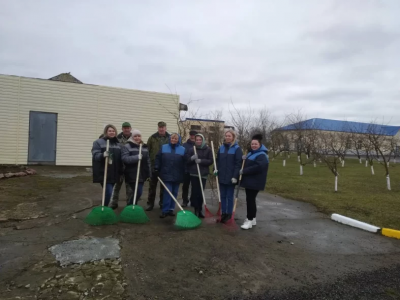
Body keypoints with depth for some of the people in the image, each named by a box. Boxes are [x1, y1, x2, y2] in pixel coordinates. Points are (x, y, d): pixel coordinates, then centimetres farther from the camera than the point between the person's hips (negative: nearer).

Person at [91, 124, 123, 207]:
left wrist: (121, 172, 17)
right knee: (108, 193, -13)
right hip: (103, 173, -6)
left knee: (108, 192, 14)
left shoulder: (118, 144, 15)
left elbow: (120, 158, 20)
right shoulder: (98, 142, -3)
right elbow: (95, 155, -13)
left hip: (114, 173, 6)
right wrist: (103, 155, -34)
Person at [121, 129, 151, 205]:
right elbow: (124, 159, -18)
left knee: (138, 192, 11)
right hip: (132, 175, -6)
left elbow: (148, 161, 17)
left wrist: (149, 174, 14)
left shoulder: (145, 147, 14)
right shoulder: (127, 146, -4)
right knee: (138, 192, -10)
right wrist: (136, 157, -28)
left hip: (142, 174, 6)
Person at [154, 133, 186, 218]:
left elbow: (185, 163, 3)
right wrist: (156, 169, -2)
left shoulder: (183, 149, 4)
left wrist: (185, 174, 0)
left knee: (174, 193, 8)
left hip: (177, 176, 2)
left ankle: (171, 209, 20)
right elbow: (158, 159, 6)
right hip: (166, 174, -1)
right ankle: (165, 210, -2)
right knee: (167, 192, -8)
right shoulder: (163, 147, 6)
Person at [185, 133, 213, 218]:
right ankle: (196, 209, 8)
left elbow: (210, 161, -2)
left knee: (201, 192, 2)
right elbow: (187, 160, 3)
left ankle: (199, 210, 15)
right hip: (193, 173, 0)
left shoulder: (208, 150, 2)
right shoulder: (192, 149, 4)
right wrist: (192, 158, -18)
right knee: (195, 192, -3)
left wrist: (201, 161, -16)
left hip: (203, 174, 0)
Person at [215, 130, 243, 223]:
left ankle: (229, 214, 16)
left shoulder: (237, 148, -7)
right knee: (222, 196, 12)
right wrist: (216, 169, -1)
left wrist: (235, 176, -18)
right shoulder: (221, 147, 9)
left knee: (229, 197, 5)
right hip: (222, 176, 5)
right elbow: (218, 160, 16)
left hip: (231, 177, -5)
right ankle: (223, 213, 23)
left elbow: (239, 163, -12)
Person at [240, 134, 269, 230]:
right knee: (250, 199, 14)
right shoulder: (252, 153, 16)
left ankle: (249, 220, 0)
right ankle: (253, 219, 25)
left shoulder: (262, 155, -16)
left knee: (250, 200, -9)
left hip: (255, 182, -10)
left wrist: (244, 171, -25)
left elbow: (258, 167, -31)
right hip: (249, 181, 10)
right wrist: (245, 158, 8)